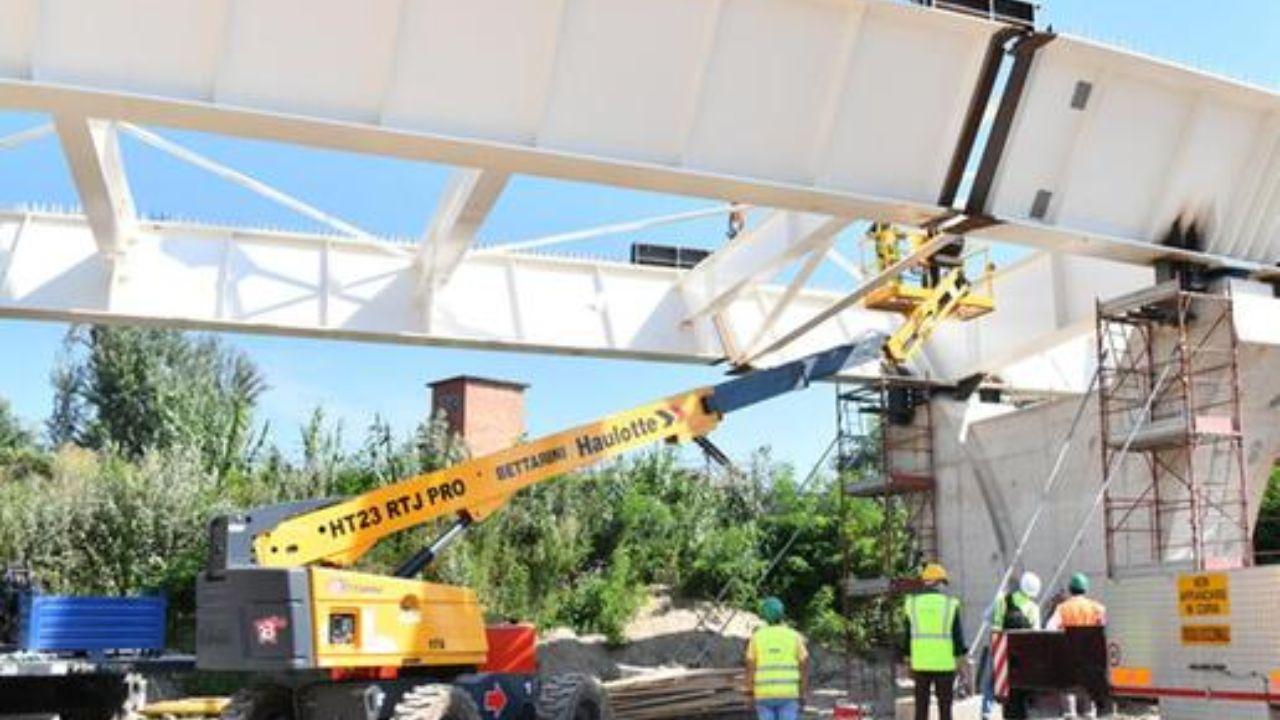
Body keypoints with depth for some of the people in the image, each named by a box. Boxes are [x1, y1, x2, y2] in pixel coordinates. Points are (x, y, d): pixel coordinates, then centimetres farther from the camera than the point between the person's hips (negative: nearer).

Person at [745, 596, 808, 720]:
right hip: (788, 694, -1)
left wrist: (750, 695, 3)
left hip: (764, 694, 1)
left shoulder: (757, 637, 0)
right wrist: (803, 695, 6)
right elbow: (804, 666, -1)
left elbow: (750, 667, -3)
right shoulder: (794, 636, 0)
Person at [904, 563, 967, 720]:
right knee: (944, 706, 5)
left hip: (920, 663, 2)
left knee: (921, 707, 8)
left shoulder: (912, 603, 3)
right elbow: (957, 634, -2)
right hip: (944, 664, -2)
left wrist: (908, 660, 12)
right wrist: (961, 660, 5)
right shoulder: (949, 603, -3)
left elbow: (908, 635, 6)